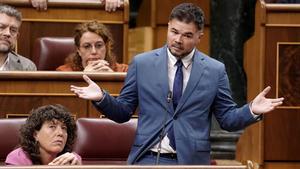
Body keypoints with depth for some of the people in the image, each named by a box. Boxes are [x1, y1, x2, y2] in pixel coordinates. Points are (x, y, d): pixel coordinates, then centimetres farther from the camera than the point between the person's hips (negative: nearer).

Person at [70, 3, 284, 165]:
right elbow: (123, 112, 8)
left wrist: (252, 110, -12)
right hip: (147, 159, 0)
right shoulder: (142, 63, 5)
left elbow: (228, 119, 6)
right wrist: (102, 97, -10)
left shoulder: (215, 70, 4)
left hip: (191, 161, 0)